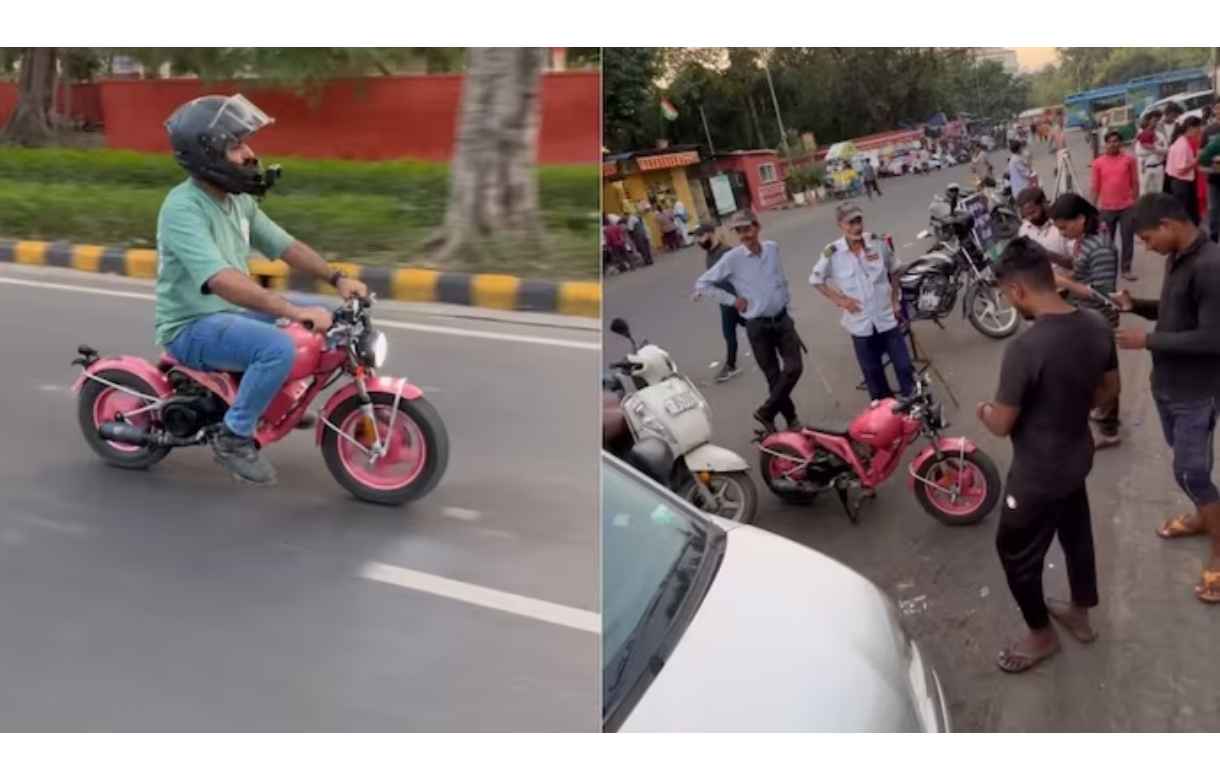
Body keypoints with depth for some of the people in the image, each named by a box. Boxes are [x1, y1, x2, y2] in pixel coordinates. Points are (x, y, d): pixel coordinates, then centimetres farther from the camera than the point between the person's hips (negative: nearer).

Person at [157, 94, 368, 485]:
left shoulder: (239, 200, 6)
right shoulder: (183, 207, -24)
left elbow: (283, 244, 10)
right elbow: (221, 280, -36)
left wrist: (338, 279, -4)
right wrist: (293, 310, -44)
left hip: (231, 311, 9)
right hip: (192, 326, -9)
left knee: (323, 315, 8)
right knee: (279, 347, -33)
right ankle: (233, 436, -13)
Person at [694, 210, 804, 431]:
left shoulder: (773, 248, 0)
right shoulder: (732, 258, -13)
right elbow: (702, 284, -11)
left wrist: (785, 296, 12)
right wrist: (733, 300, -12)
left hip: (782, 319, 4)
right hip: (758, 326, -3)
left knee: (794, 368, -5)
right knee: (773, 376, 4)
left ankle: (766, 411, 11)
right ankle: (791, 419, 21)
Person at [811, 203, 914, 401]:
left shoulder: (878, 242, -7)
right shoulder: (832, 253, -14)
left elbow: (893, 271, 10)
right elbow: (815, 280, 0)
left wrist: (895, 300, 6)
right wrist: (839, 300, -8)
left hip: (887, 318, 1)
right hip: (860, 323, -1)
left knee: (904, 366, 8)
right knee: (873, 373, 13)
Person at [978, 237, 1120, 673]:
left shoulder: (1025, 348, -32)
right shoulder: (1096, 328, -8)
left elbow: (1002, 425, -22)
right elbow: (1109, 388, 8)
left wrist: (985, 412, 0)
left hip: (1037, 473, -8)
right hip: (1078, 458, 8)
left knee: (1016, 552, 14)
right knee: (1076, 534, 27)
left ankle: (1041, 636, 33)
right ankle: (1080, 614, 49)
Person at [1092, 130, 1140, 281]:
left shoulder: (1129, 159, -1)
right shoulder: (1098, 163, 0)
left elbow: (1135, 183, 3)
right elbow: (1096, 187, 4)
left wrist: (1136, 203, 1)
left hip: (1127, 206, 0)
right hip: (1106, 208, 0)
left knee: (1128, 238, 5)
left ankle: (1126, 269, 15)